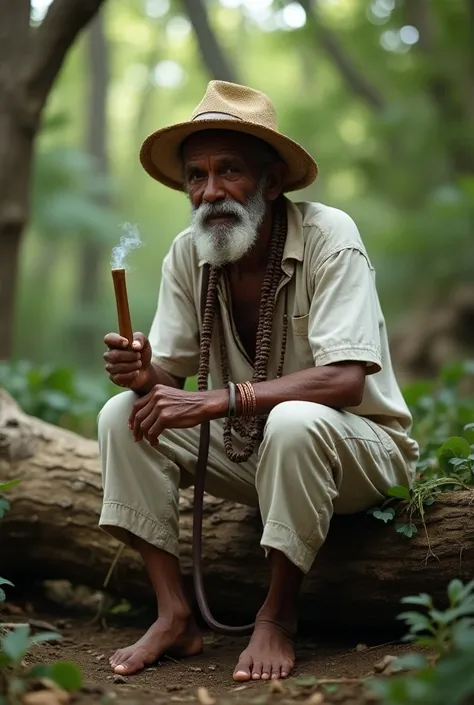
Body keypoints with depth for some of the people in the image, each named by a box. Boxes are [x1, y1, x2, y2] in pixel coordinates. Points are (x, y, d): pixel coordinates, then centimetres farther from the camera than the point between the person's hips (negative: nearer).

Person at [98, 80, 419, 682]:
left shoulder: (328, 236, -21)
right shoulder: (186, 256, -5)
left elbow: (344, 382, -30)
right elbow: (169, 371, -3)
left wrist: (216, 400, -35)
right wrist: (143, 373, -28)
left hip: (359, 446, -5)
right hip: (248, 450, 6)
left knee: (295, 421, -37)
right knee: (124, 415, -11)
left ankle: (278, 618, -17)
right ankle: (174, 616, -10)